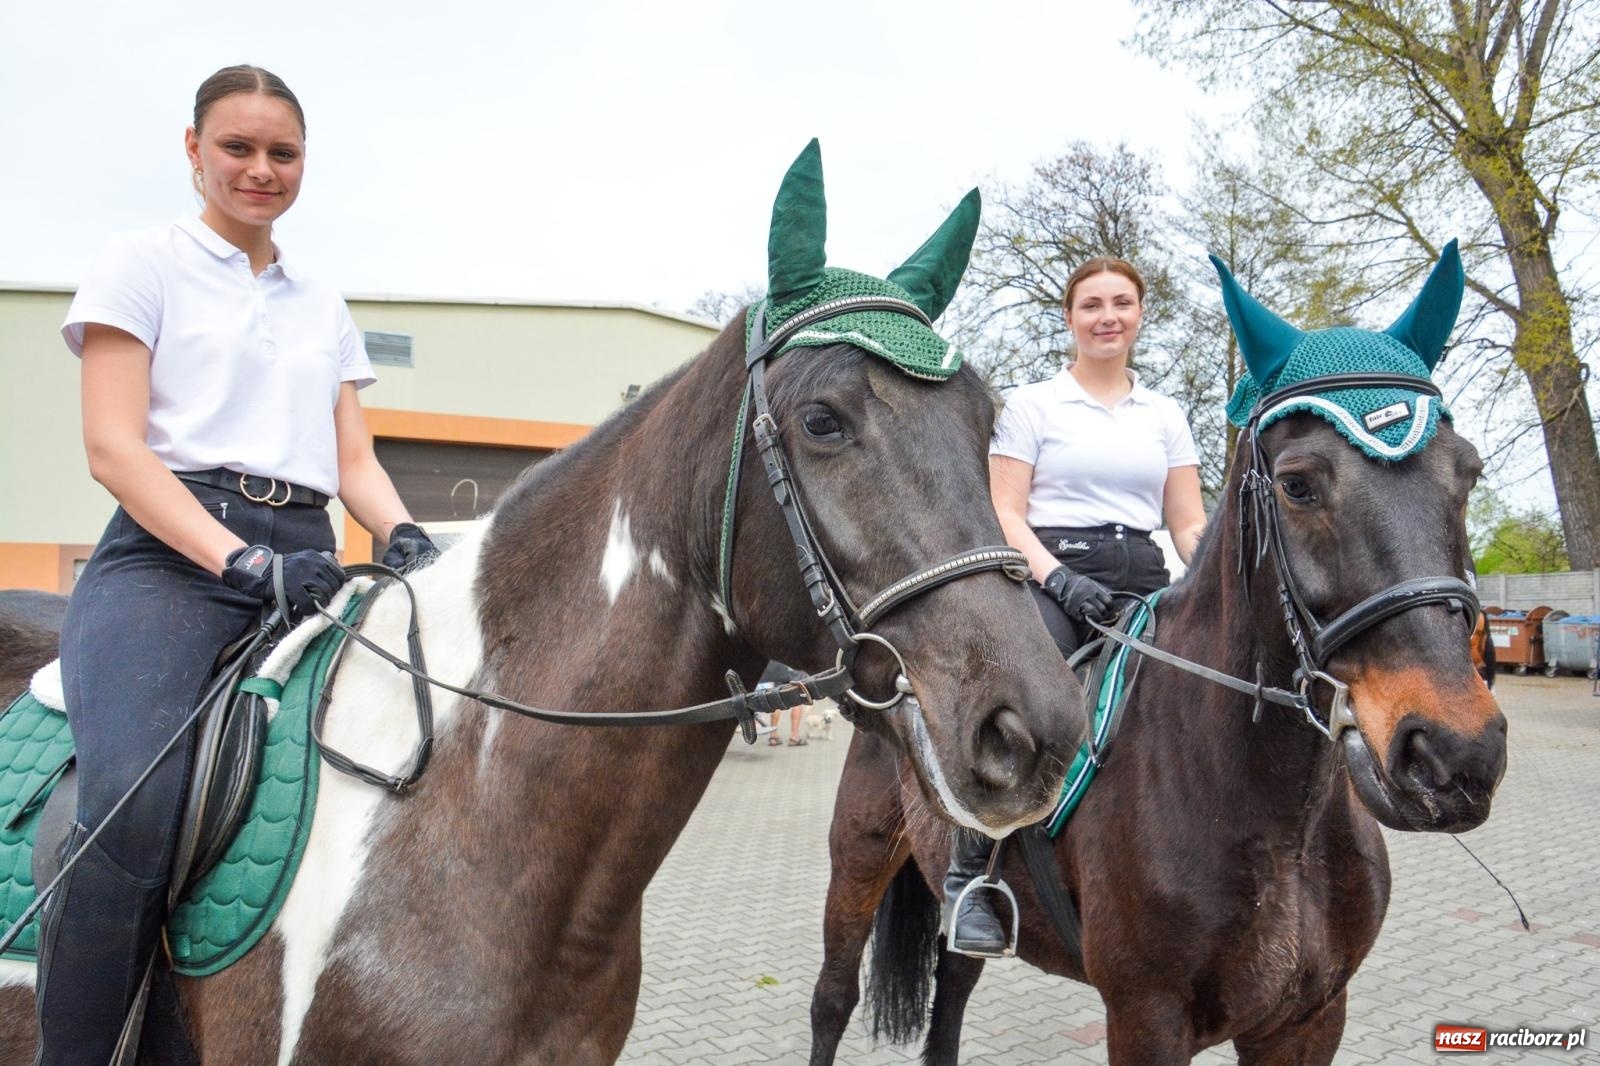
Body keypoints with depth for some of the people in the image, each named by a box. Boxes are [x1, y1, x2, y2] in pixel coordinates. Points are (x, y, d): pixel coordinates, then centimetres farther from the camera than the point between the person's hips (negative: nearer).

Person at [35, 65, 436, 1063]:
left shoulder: (325, 306, 24)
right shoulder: (146, 262, 9)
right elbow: (112, 446, -3)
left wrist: (403, 532, -5)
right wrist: (240, 559, -17)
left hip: (304, 561, 5)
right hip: (170, 553, -5)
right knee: (135, 812, -32)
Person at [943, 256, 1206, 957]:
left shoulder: (1165, 416, 18)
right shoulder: (1032, 405, 8)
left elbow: (1190, 524, 15)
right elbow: (1005, 513, 0)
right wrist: (1060, 578, -16)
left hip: (1142, 581, 4)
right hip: (1051, 573, -4)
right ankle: (968, 874, -20)